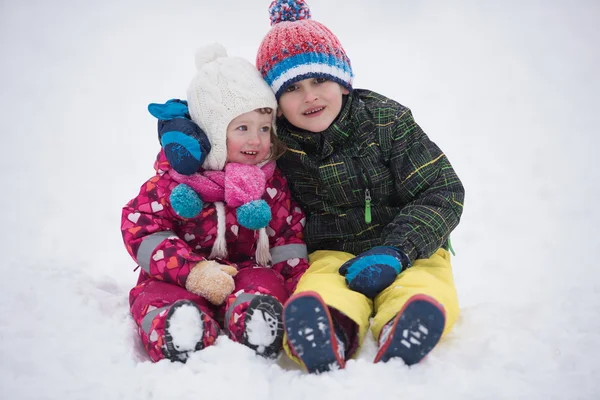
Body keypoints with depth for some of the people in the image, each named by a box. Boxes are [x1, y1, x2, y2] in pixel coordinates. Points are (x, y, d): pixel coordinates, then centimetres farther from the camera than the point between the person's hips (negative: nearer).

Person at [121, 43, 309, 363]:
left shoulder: (272, 182, 6)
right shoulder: (176, 178, -5)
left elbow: (289, 232, 10)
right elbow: (140, 227, -9)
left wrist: (297, 282, -7)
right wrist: (192, 270, -22)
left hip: (248, 269, 2)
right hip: (179, 279, -2)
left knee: (264, 282, -32)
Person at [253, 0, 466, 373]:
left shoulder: (387, 120, -5)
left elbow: (443, 192, -6)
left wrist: (395, 251, -20)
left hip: (408, 251, 1)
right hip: (331, 254, 0)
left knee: (425, 297, -34)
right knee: (316, 297, -36)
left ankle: (399, 345, -61)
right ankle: (327, 341, -64)